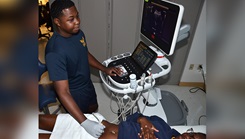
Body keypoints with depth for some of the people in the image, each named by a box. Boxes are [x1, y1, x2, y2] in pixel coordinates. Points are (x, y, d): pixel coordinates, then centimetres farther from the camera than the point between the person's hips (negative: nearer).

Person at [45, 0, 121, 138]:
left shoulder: (79, 33, -11)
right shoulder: (55, 52, -35)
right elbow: (63, 92, -34)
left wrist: (105, 69, 0)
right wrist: (85, 123, -38)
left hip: (88, 84, 7)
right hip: (73, 94, -6)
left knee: (93, 109, 30)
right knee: (78, 125, 21)